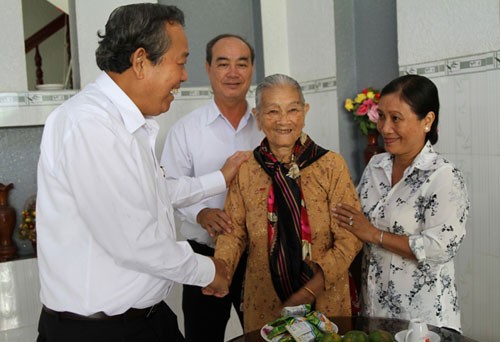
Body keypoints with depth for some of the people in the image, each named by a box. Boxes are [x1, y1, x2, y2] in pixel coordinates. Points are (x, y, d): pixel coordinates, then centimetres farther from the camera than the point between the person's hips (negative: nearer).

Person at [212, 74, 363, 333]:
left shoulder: (331, 165, -7)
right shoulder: (245, 170, -1)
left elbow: (349, 238, -9)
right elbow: (234, 232, 1)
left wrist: (308, 292, -17)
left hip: (325, 301, -1)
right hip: (264, 303, 1)